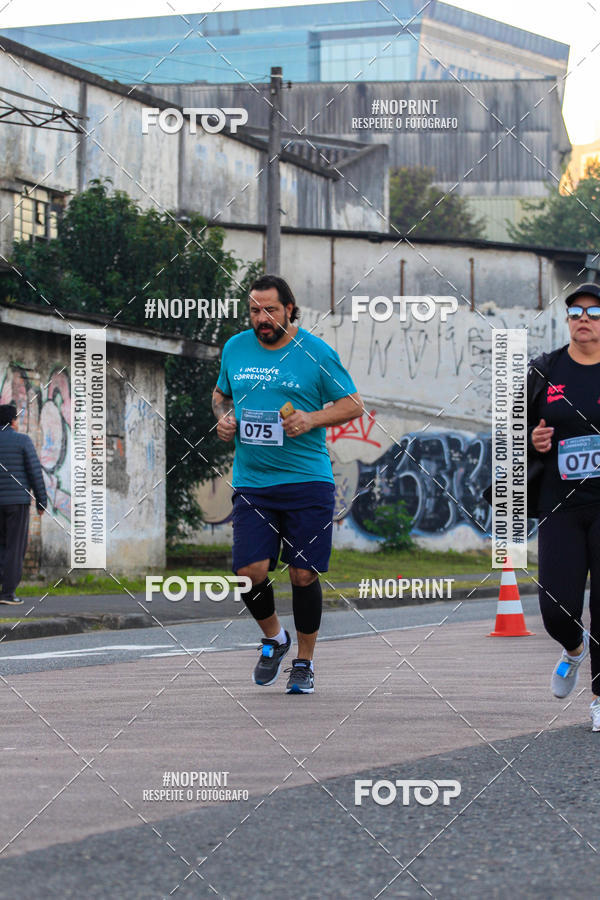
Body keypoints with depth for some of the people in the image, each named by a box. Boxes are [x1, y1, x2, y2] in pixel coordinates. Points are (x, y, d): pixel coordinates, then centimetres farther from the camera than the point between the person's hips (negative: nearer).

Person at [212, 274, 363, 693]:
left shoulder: (316, 353, -3)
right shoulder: (235, 349, 8)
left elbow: (353, 404, 2)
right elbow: (221, 393, 25)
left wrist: (312, 419, -14)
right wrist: (223, 417, 4)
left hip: (308, 482, -3)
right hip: (251, 482, 3)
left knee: (303, 574, -1)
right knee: (251, 571, -9)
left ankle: (305, 661, 18)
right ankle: (273, 637, 21)